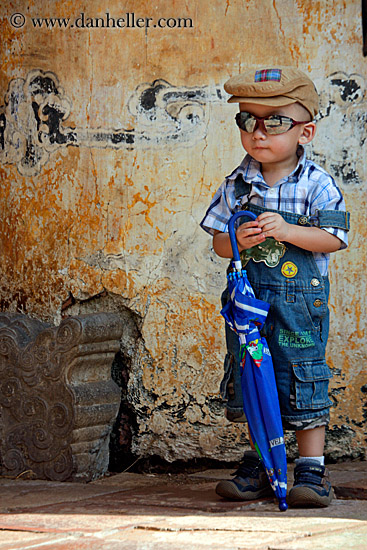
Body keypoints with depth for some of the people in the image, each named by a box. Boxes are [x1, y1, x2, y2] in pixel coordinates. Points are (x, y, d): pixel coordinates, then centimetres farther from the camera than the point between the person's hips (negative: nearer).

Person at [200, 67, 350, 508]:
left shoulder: (317, 183, -5)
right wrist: (236, 239, -16)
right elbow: (218, 242, 6)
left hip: (300, 299, -4)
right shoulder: (237, 185, 5)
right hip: (248, 298, 4)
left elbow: (334, 239, -10)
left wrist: (287, 231, -22)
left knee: (301, 381, -3)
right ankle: (260, 466, 23)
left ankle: (312, 469, 8)